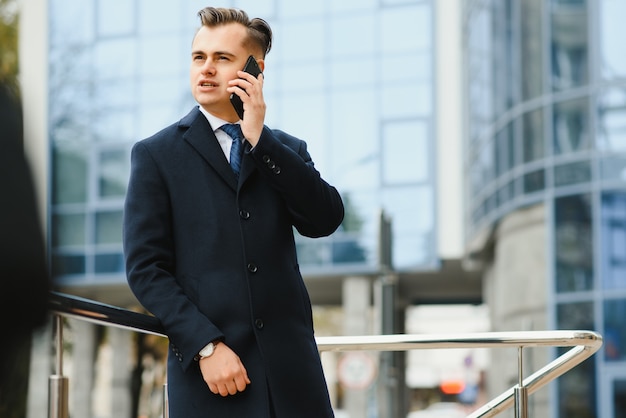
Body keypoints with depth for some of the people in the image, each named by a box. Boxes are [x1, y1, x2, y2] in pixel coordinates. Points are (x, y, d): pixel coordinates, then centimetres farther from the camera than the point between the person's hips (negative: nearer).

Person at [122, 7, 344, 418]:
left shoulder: (287, 150, 14)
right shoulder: (156, 154, 5)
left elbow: (326, 221, -3)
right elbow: (146, 268, -2)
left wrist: (260, 139, -6)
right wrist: (206, 346, -12)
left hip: (290, 368, 2)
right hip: (209, 370, -2)